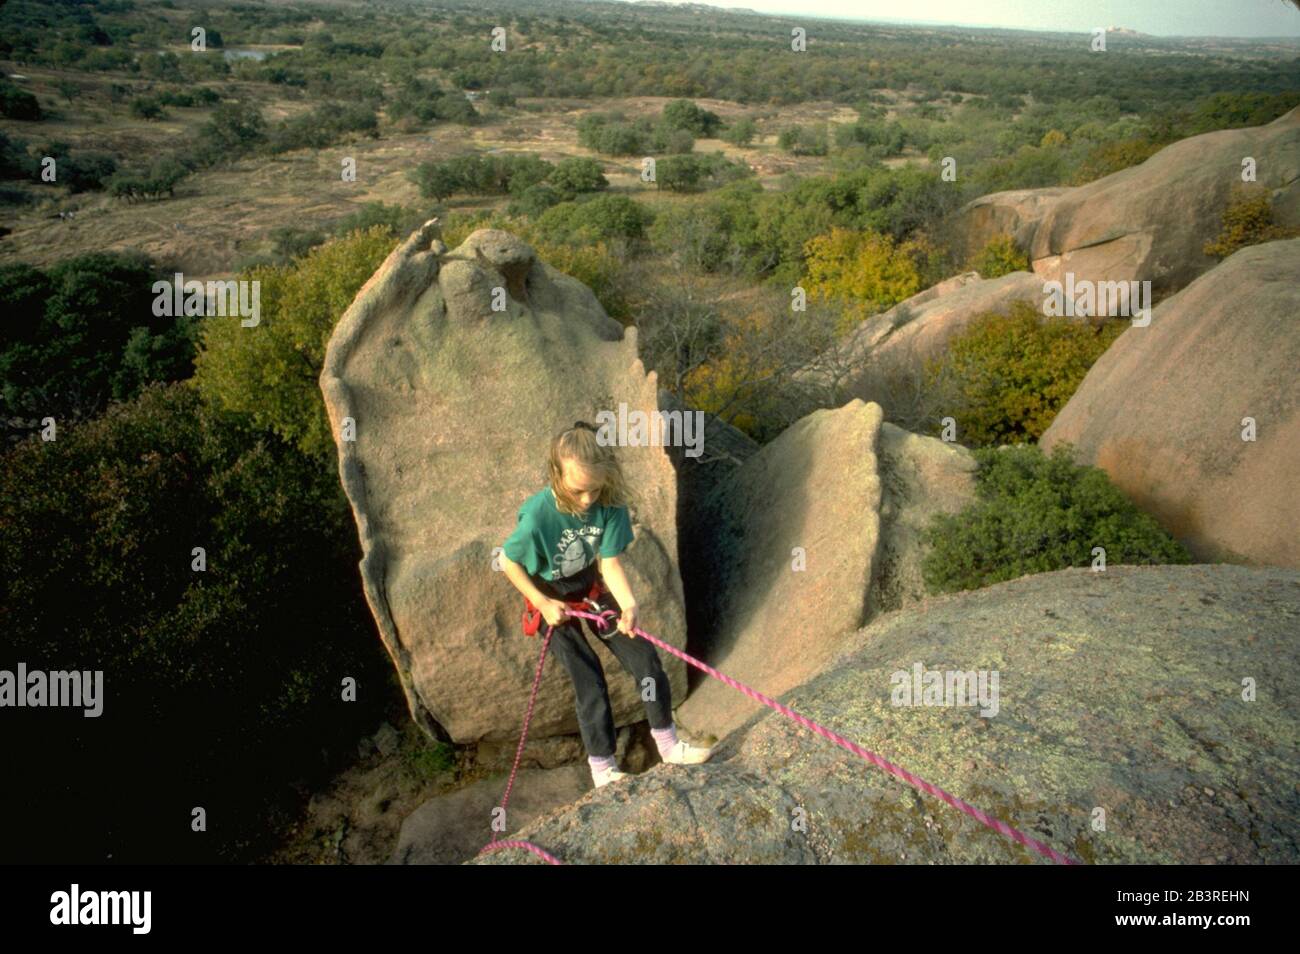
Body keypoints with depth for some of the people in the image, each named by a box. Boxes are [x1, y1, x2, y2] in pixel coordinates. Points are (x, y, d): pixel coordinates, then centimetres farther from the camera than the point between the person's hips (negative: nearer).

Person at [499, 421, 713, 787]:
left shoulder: (610, 504, -23)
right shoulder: (537, 517, -32)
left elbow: (609, 562, -19)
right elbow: (508, 562, -16)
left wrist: (628, 604, -35)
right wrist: (543, 604, -18)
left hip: (592, 587, 4)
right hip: (552, 598, -4)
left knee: (646, 662, 3)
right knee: (589, 682, -4)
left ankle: (668, 745, 22)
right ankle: (602, 768, 17)